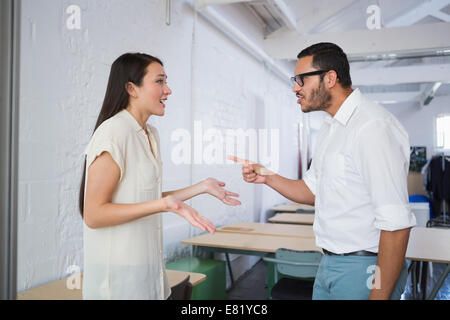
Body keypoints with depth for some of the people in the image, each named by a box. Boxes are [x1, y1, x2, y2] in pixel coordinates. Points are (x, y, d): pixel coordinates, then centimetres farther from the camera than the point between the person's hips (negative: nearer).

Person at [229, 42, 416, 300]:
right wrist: (267, 177, 2)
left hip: (363, 269, -8)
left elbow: (396, 223, -24)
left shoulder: (373, 126, -20)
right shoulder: (329, 128, 11)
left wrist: (380, 294, -22)